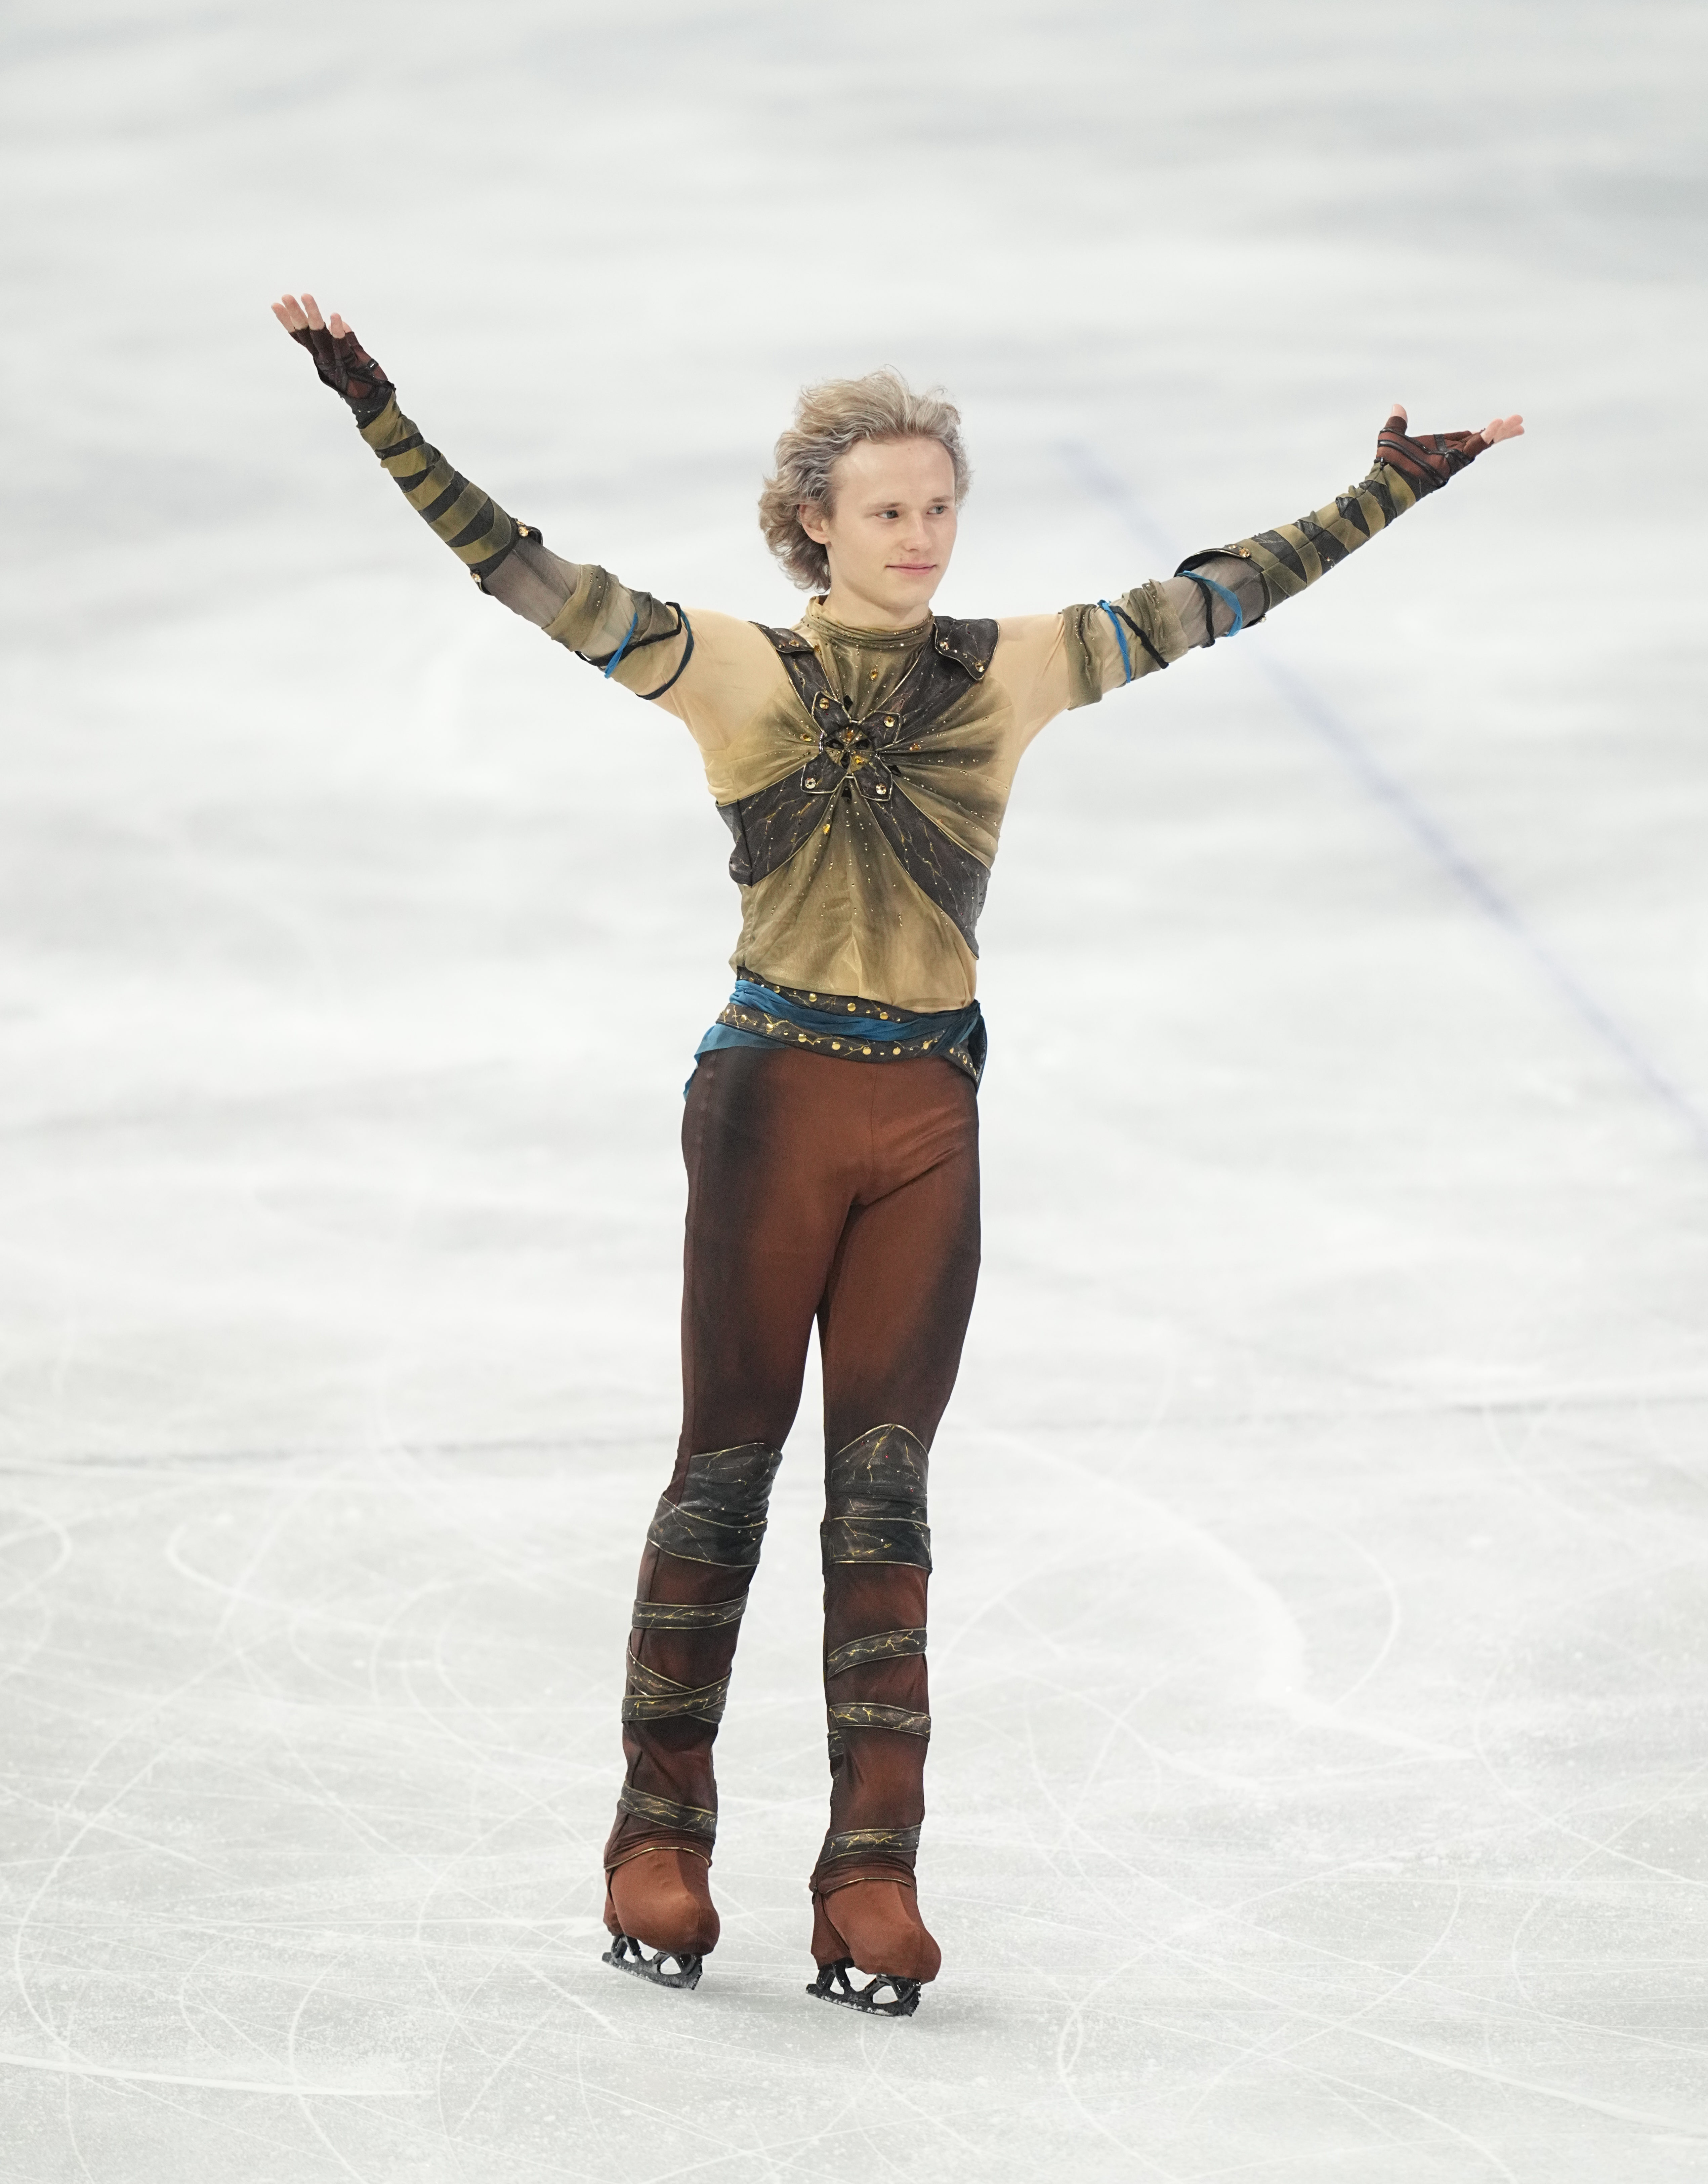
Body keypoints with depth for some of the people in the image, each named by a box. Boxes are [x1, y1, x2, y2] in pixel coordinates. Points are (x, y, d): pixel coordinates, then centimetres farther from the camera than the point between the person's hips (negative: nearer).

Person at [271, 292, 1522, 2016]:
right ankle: (660, 1841, 14)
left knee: (883, 1485, 3)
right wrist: (373, 403, -13)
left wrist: (1389, 493, 14)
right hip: (772, 1095, -2)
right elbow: (518, 570, -6)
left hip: (931, 1115, 3)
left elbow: (1212, 599, 14)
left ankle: (872, 1874, 3)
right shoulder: (733, 671, 0)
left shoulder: (1012, 672, 8)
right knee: (727, 1466, 3)